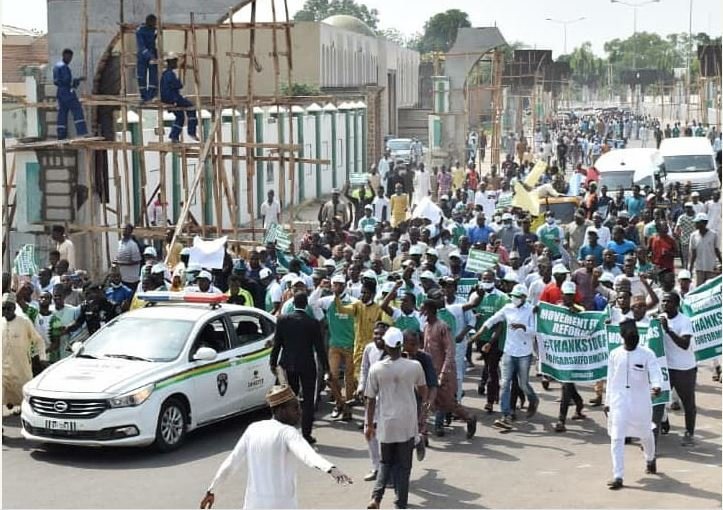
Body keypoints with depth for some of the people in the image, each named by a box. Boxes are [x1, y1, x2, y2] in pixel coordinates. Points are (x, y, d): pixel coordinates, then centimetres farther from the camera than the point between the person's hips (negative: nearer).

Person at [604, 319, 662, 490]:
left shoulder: (647, 354, -6)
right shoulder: (614, 354, 2)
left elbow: (655, 373, -15)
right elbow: (611, 379, 10)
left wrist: (656, 386, -37)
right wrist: (607, 402, 12)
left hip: (640, 401, -1)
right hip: (619, 401, 1)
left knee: (645, 434, 19)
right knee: (617, 438, -9)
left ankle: (650, 459, 50)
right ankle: (617, 477, -7)